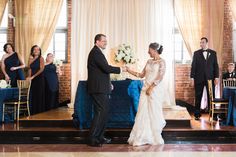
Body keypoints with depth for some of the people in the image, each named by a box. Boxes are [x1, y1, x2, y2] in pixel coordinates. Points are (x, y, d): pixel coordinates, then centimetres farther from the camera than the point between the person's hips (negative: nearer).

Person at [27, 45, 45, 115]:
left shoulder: (41, 58, -5)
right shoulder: (31, 59, 9)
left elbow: (41, 69, -12)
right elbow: (30, 69, 9)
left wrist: (33, 76, -14)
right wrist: (29, 77, -7)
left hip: (39, 78, -4)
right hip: (33, 79, 4)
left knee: (39, 95, -1)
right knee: (33, 95, 4)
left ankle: (40, 111, 6)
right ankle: (33, 111, 11)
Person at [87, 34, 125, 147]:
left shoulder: (97, 52, 19)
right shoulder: (96, 52, -14)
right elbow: (106, 68, -22)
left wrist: (108, 83, 17)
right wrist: (120, 69, -10)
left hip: (101, 88, 10)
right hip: (98, 89, -10)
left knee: (104, 113, 14)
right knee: (100, 113, -8)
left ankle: (100, 137, 22)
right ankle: (92, 139, -2)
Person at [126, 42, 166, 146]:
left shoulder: (161, 62, -6)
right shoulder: (149, 61, 14)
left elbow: (160, 77, -15)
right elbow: (142, 75, 15)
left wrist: (151, 87, -16)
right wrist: (129, 71, 9)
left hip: (155, 89, -6)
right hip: (145, 89, 6)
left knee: (154, 112, 1)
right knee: (143, 112, 3)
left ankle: (155, 137, 17)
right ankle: (142, 137, 8)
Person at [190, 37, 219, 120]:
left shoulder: (213, 53, 8)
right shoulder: (196, 53, 5)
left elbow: (216, 66, 6)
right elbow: (193, 66, 3)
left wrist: (216, 77, -2)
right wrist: (192, 78, -3)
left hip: (210, 78, 1)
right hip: (199, 79, 0)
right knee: (198, 97, 3)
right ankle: (197, 115, 11)